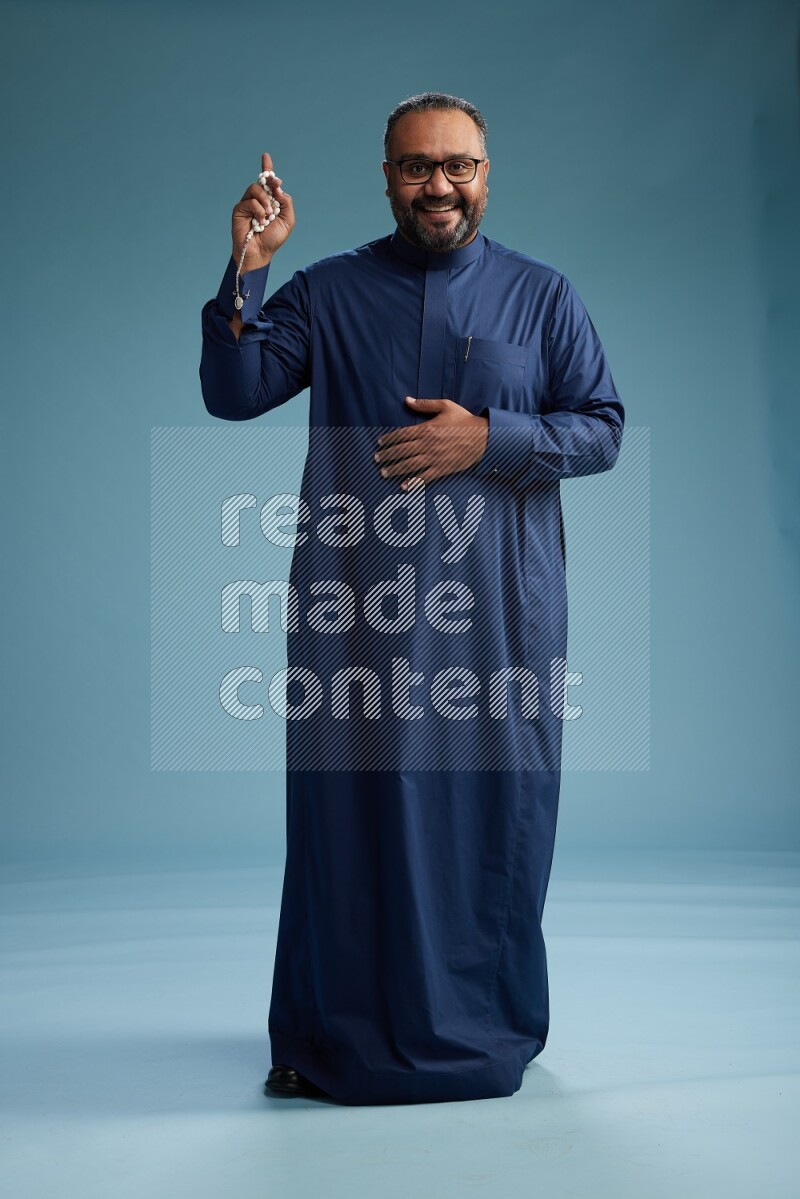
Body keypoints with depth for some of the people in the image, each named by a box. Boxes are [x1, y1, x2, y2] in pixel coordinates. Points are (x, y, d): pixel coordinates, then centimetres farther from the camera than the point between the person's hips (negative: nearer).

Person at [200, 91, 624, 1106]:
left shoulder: (542, 295, 10)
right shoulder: (327, 292, 11)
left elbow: (602, 430, 4)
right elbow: (232, 394, 3)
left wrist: (487, 437, -10)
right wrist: (246, 273, -9)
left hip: (501, 603, 1)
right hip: (357, 599, 0)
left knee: (495, 810, 4)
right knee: (352, 806, 2)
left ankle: (485, 1028, 23)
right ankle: (335, 1037, 19)